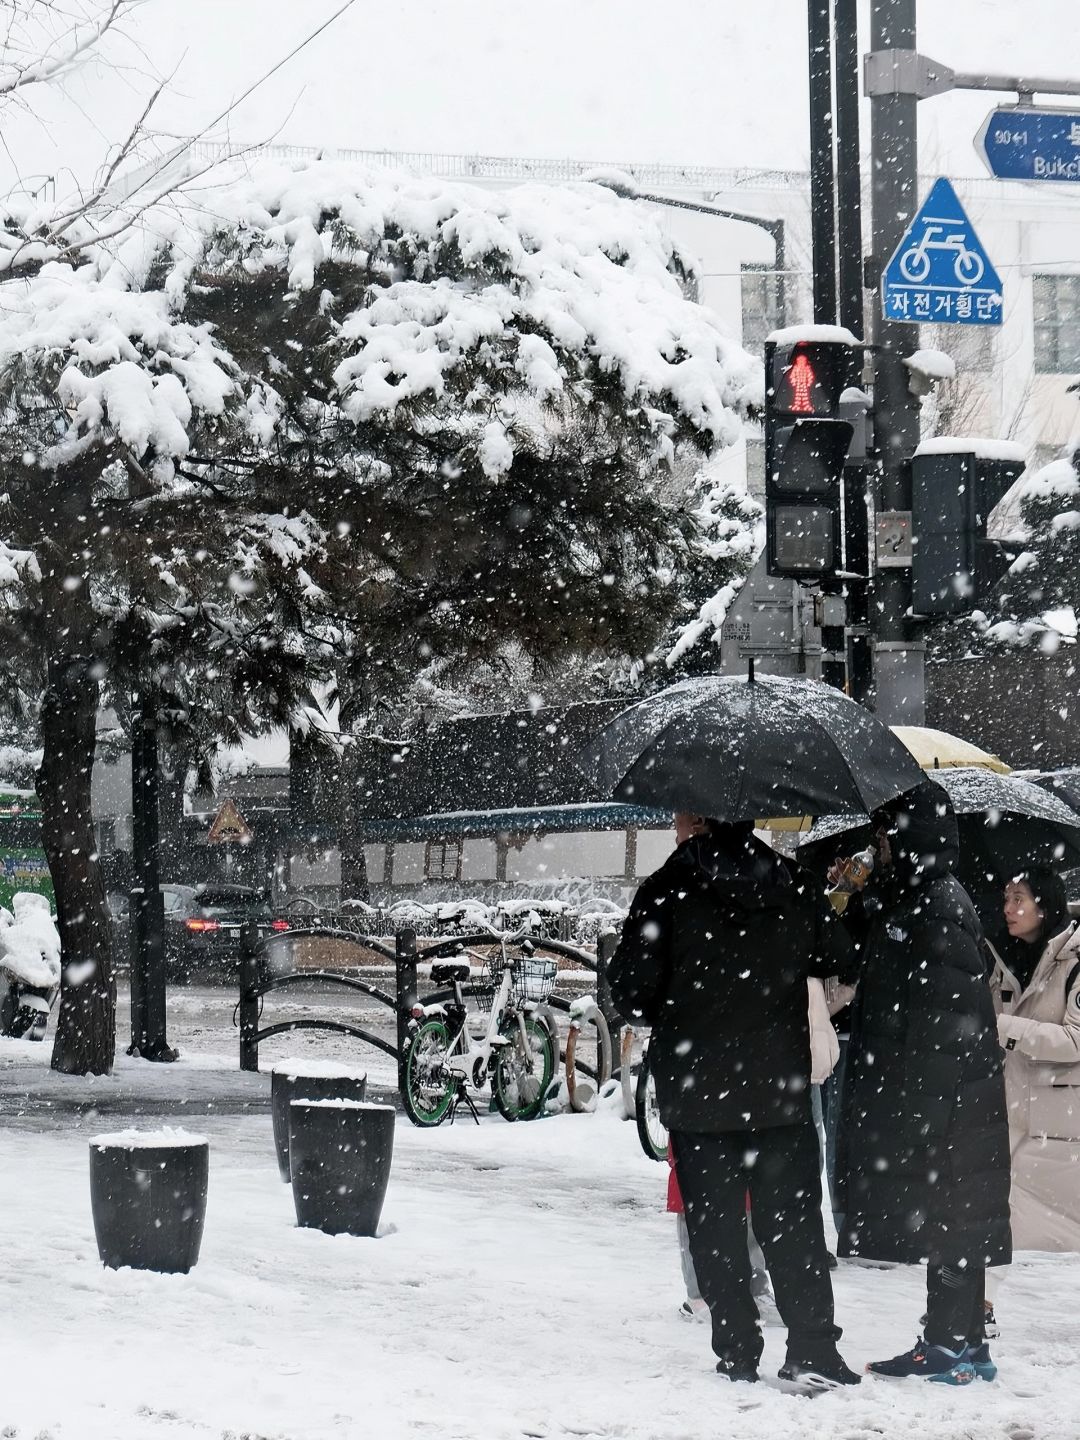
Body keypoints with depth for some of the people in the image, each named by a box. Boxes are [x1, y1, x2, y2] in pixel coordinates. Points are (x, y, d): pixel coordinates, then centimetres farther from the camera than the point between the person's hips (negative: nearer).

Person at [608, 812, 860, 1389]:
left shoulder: (666, 892, -10)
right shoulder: (791, 885, 0)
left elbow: (630, 990, -10)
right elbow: (838, 958, 12)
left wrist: (654, 1014, 12)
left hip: (697, 1092, -2)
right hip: (781, 1089, 2)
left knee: (715, 1225, 7)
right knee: (794, 1219, 8)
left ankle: (737, 1352, 6)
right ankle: (812, 1348, 0)